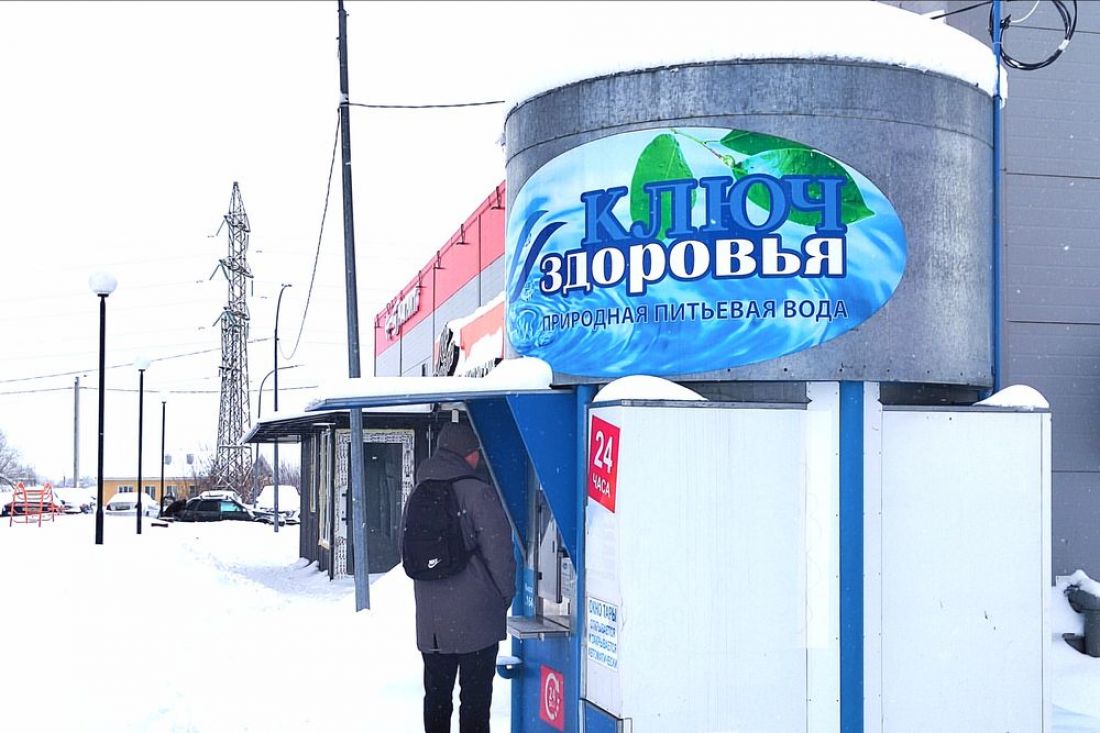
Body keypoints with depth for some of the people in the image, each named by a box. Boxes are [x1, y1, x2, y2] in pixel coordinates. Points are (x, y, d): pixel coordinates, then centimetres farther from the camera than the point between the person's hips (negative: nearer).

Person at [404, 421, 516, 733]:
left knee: (436, 694, 14)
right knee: (475, 696, 2)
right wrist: (506, 596, 1)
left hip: (430, 617, 6)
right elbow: (499, 552, -13)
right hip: (476, 617, -6)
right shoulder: (478, 492, -13)